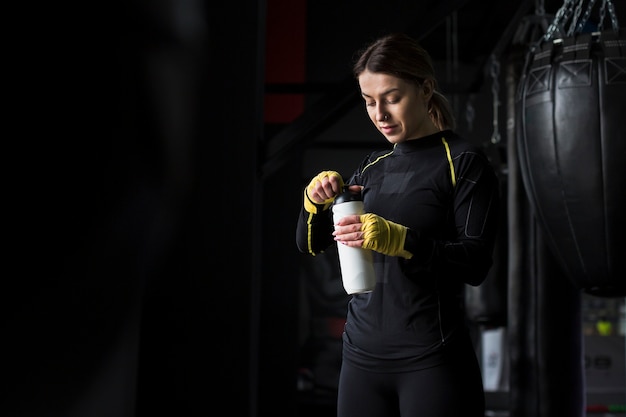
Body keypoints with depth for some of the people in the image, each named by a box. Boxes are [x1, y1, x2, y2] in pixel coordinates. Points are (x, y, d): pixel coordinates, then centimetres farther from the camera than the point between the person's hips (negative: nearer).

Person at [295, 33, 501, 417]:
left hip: (432, 359, -5)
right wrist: (316, 201, -6)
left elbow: (476, 263, -14)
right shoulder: (372, 168, 10)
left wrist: (396, 238, -26)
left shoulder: (464, 162, -5)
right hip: (362, 355, 5)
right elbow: (310, 244, 14)